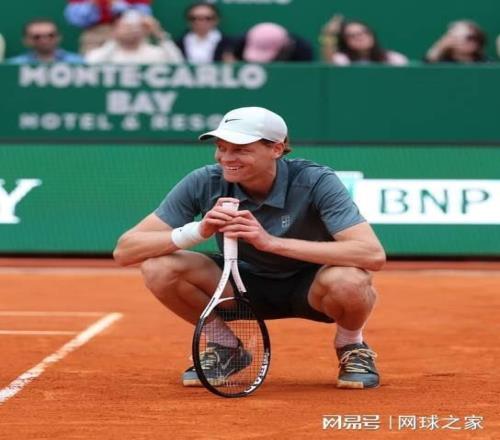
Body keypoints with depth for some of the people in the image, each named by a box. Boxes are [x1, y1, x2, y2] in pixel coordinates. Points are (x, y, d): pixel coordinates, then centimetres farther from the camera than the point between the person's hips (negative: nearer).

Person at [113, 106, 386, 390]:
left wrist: (271, 241, -42)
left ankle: (351, 347, -1)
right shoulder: (205, 183, -18)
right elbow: (124, 251, -20)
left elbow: (374, 255, -39)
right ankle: (226, 346, 4)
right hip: (247, 286, 3)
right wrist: (199, 230, -37)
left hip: (310, 290, -3)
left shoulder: (315, 182, -26)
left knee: (347, 281, -38)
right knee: (158, 267, -23)